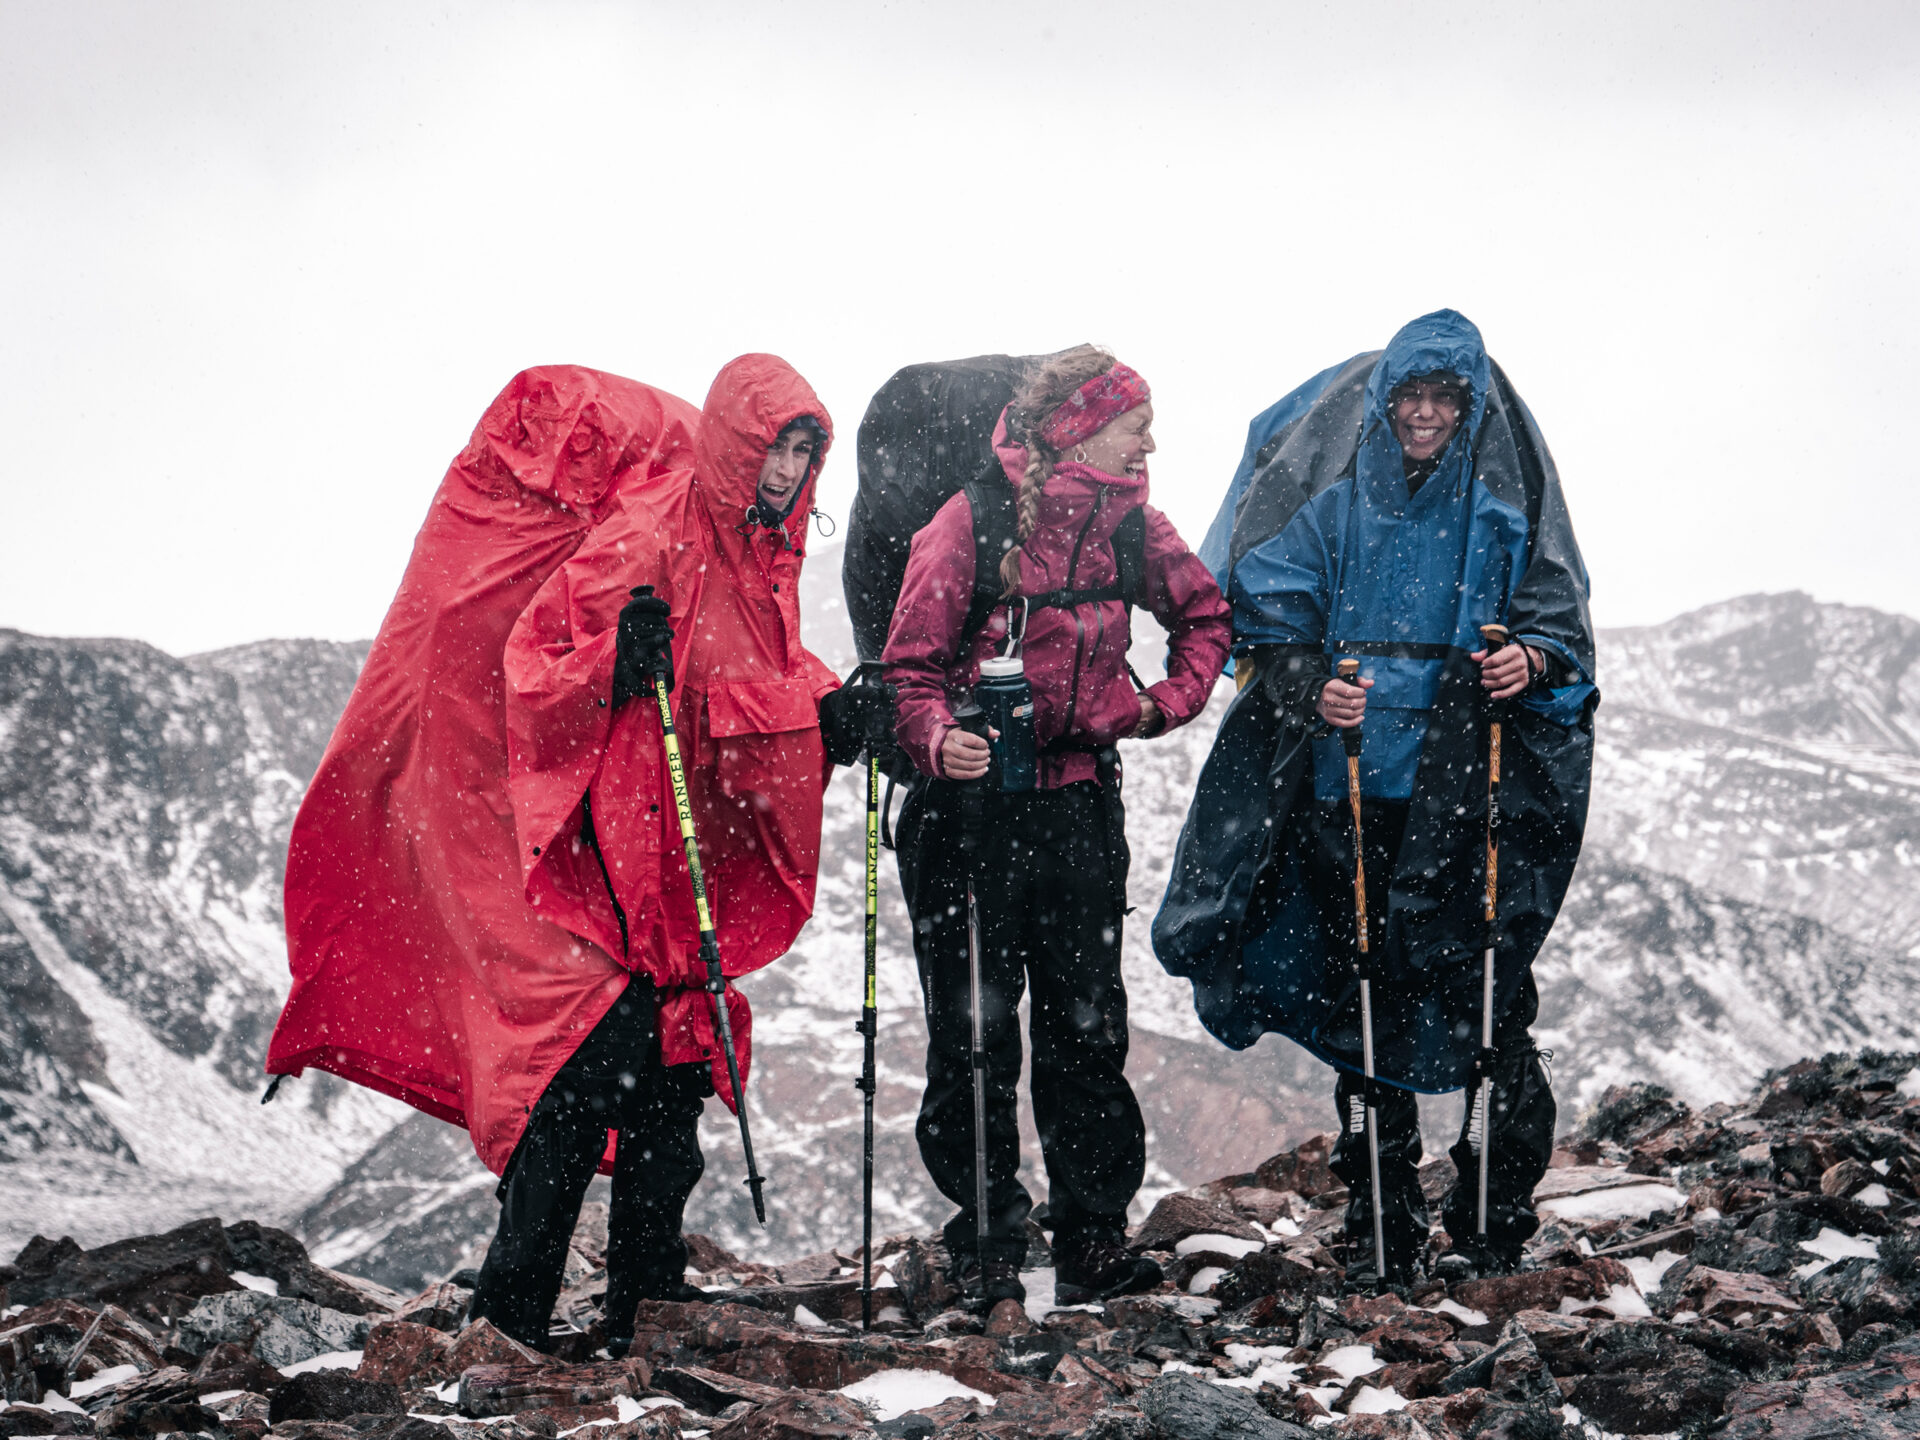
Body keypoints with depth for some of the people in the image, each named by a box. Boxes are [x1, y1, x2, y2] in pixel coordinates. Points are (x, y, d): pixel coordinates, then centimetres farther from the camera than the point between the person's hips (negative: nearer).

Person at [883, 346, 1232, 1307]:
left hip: (1081, 802, 4)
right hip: (973, 801, -4)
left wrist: (1168, 702, 8)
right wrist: (938, 740, -29)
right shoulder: (970, 524, -11)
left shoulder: (1127, 524, 4)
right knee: (975, 1028, -2)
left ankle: (1093, 1240, 12)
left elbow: (1204, 613, 21)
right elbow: (913, 665, -10)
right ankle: (987, 1242, 8)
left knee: (1088, 1024, 5)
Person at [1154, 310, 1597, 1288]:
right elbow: (1271, 620, 7)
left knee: (1482, 992, -7)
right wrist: (1313, 691, -11)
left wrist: (1532, 662, -13)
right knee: (1362, 997, 4)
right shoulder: (1333, 496, 6)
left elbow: (1557, 620, 9)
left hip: (1468, 787, -1)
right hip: (1346, 779, 1)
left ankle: (1492, 1220, 2)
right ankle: (1382, 1228, 11)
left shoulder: (1505, 505, 5)